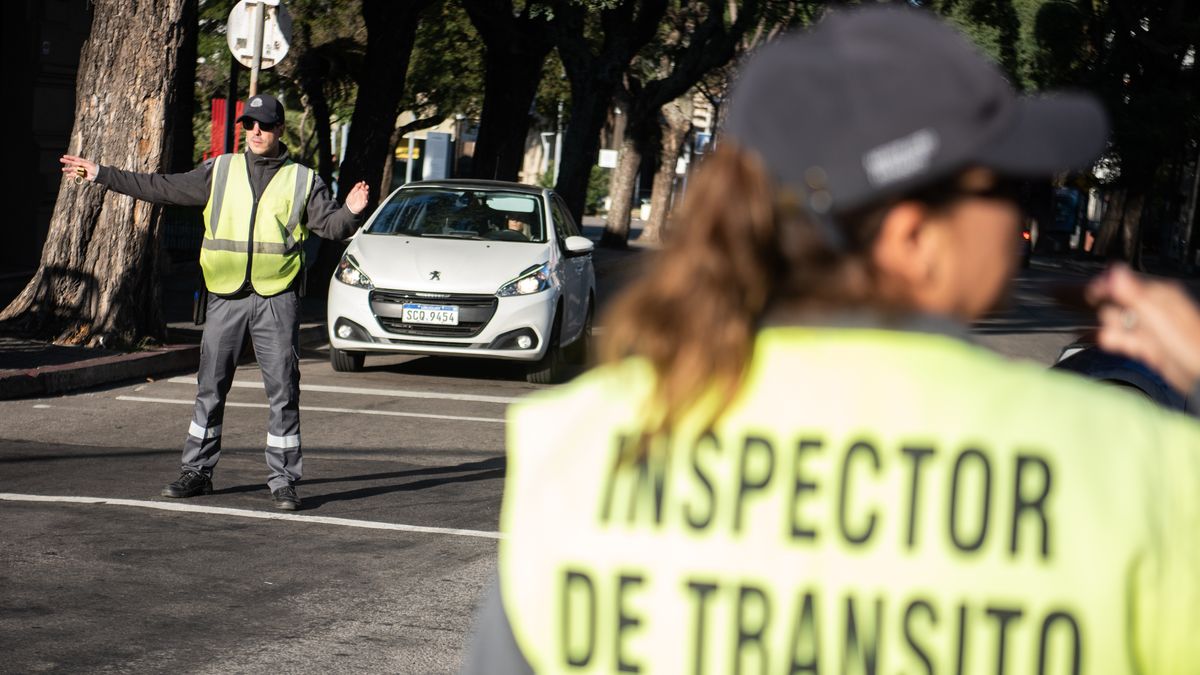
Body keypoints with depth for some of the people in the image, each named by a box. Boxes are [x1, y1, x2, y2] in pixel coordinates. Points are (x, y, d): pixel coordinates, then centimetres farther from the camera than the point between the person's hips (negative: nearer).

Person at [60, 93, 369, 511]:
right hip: (226, 297, 2)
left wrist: (350, 213, -25)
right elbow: (162, 188, 12)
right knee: (210, 387, 8)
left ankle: (283, 480, 4)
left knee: (283, 390, -3)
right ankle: (197, 472, 18)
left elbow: (330, 225, -2)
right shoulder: (220, 171, 9)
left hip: (277, 299, -2)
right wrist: (101, 175, 11)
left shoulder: (303, 180, 5)